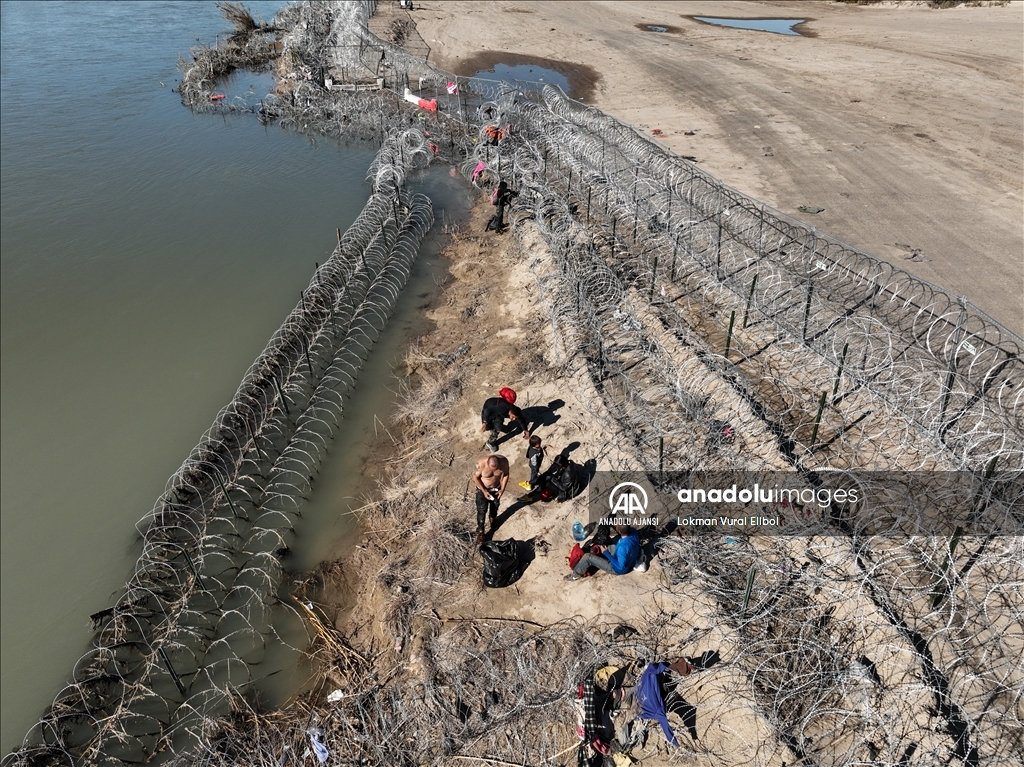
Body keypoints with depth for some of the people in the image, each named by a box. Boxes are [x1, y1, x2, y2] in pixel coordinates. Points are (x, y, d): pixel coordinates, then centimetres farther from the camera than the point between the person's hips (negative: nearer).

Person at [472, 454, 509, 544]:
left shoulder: (504, 461, -30)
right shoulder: (481, 463, -37)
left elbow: (506, 474, -9)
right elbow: (475, 477, -19)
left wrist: (502, 489, -12)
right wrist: (484, 491, -19)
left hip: (496, 488, 3)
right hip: (482, 489, -3)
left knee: (494, 507, 24)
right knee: (482, 510, 1)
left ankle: (493, 521, 53)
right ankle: (480, 531, 21)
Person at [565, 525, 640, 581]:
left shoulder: (623, 547, -42)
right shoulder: (633, 531, -20)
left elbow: (620, 567, -30)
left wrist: (606, 553, -22)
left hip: (618, 569, -7)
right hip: (628, 561, 8)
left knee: (587, 557, -6)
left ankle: (576, 574, 18)